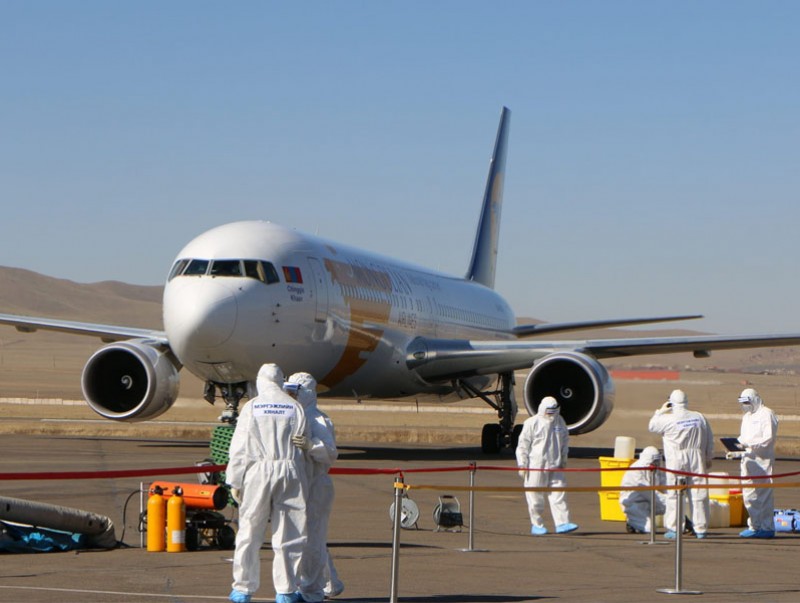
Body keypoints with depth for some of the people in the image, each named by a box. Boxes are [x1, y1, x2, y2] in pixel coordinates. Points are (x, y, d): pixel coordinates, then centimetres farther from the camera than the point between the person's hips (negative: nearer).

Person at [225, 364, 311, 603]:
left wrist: (235, 481, 3)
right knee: (288, 535, 4)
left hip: (258, 471, -1)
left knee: (249, 532, 6)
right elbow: (305, 445, 3)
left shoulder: (251, 408, 2)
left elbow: (239, 448, 0)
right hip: (290, 471, 1)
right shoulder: (295, 408, 5)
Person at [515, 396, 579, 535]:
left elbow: (565, 440, 22)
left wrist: (564, 459, 20)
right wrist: (522, 464, -7)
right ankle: (536, 525, 13)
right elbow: (523, 445, -5)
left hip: (555, 466, 4)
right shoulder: (532, 423, -7)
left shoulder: (560, 421, 9)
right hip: (536, 466, -4)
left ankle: (562, 523, -6)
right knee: (535, 496, 2)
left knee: (559, 494, -4)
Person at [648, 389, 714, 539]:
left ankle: (673, 528, 4)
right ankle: (701, 529, 8)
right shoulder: (699, 417, 5)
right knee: (698, 494, 6)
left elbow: (652, 426, 9)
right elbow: (709, 440, 10)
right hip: (697, 459, 3)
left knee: (674, 495, 4)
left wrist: (661, 411, 18)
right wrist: (708, 458, 20)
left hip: (676, 461, -3)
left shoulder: (668, 419, -8)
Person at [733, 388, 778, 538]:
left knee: (764, 494, -8)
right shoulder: (746, 416, 21)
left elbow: (768, 439, -15)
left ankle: (767, 528, -4)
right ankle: (754, 525, 17)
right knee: (748, 494, 9)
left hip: (762, 460, -9)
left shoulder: (767, 415, -6)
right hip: (747, 458, 9)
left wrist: (748, 443, -22)